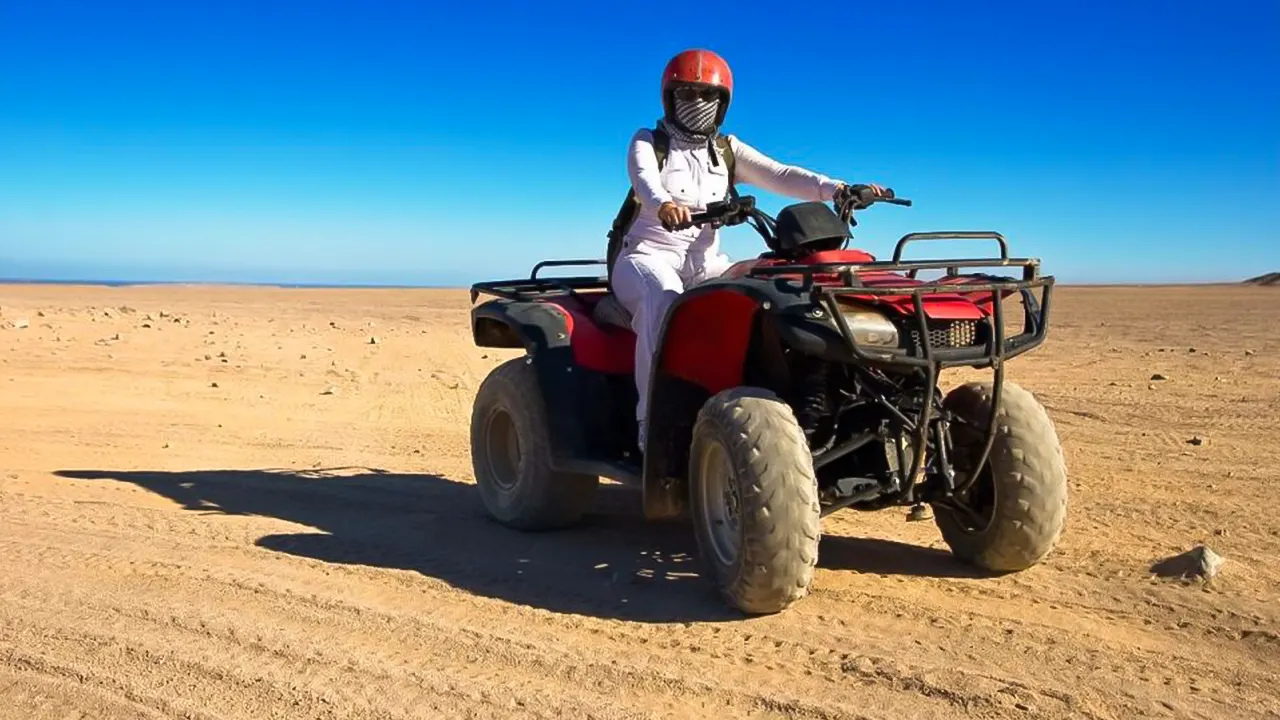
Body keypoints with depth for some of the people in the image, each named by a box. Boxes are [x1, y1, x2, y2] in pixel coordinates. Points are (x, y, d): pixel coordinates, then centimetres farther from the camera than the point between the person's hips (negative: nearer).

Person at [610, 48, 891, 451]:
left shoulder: (727, 150, 13)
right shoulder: (647, 143, 4)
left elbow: (780, 176, -4)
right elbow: (644, 180, -21)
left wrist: (836, 189, -24)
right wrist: (664, 205, -47)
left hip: (705, 263, 4)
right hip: (648, 257, -4)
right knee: (664, 298, -38)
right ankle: (654, 419, -39)